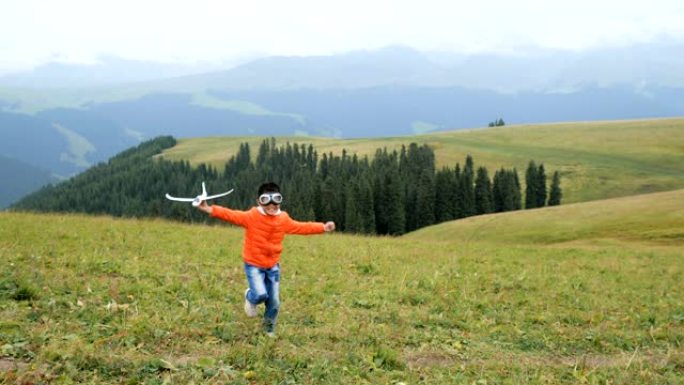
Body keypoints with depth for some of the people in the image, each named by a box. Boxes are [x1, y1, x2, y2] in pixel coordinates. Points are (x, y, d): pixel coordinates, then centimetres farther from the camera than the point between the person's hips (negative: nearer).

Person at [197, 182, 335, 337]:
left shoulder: (284, 219, -2)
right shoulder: (252, 216, -15)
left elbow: (302, 227, 9)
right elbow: (232, 215, -25)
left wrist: (323, 227, 7)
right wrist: (210, 210, -38)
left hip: (273, 266, 4)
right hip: (253, 264, -4)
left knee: (274, 302, 5)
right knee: (261, 294, -21)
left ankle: (269, 329, 31)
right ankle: (250, 297, 19)